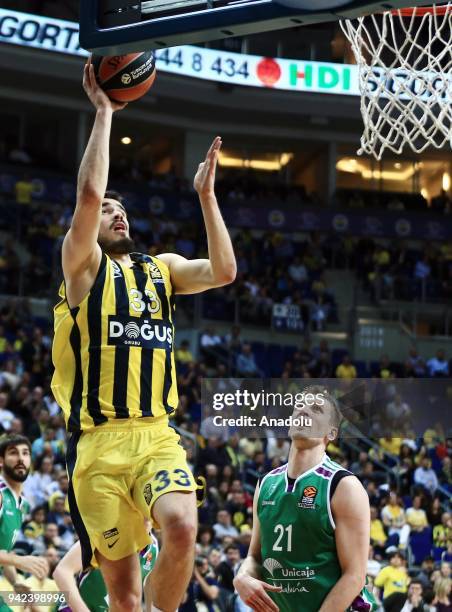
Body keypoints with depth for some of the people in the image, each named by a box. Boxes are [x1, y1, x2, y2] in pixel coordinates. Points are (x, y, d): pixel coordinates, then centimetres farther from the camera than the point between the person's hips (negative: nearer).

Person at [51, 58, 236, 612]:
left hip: (157, 436, 3)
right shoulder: (83, 265, 4)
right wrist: (104, 113, -7)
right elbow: (89, 193, -12)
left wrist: (206, 196, 1)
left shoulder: (162, 268, 18)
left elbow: (223, 272, 1)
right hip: (99, 441, -3)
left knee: (181, 530, -26)